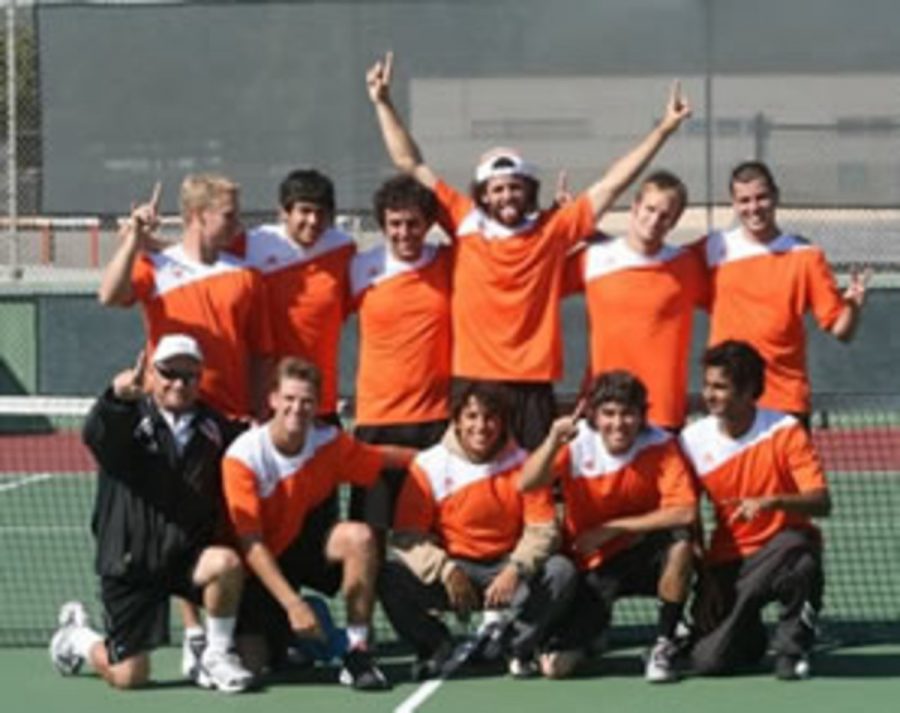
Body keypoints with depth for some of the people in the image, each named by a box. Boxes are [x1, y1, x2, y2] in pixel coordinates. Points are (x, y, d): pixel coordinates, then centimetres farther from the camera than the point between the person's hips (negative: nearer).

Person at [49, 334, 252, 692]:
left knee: (226, 564, -33)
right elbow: (95, 435, -30)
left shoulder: (214, 427, 7)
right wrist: (117, 396, -49)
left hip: (187, 555, 3)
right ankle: (77, 636, 33)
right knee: (128, 676, -2)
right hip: (131, 560, -3)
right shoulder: (130, 419, -6)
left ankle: (216, 656, -9)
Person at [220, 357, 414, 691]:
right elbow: (251, 545, -24)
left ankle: (357, 653, -20)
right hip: (262, 566, -3)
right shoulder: (243, 457, -23)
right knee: (250, 662, -20)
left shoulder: (328, 442, -11)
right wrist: (293, 604, -31)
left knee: (359, 536, -29)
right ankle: (279, 635, 20)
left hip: (304, 548, 3)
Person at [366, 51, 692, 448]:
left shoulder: (553, 229, 7)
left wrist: (665, 128, 7)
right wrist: (382, 103, 7)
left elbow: (614, 182, 8)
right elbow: (411, 165, 9)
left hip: (534, 385, 0)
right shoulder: (465, 224, 7)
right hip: (473, 383, 0)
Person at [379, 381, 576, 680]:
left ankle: (519, 646, -1)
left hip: (506, 572, 0)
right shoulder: (429, 466, -6)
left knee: (561, 571, -27)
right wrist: (445, 570, -28)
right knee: (390, 576, -27)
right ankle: (435, 646, 1)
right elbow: (408, 534, -11)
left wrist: (516, 570, -29)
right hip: (451, 571, 0)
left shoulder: (523, 465, -4)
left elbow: (542, 529, -10)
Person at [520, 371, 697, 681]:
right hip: (592, 565, 0)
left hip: (643, 557, 0)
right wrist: (553, 441, -42)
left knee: (680, 539, -34)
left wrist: (613, 527, -22)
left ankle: (664, 644, -13)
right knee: (556, 665, -17)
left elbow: (684, 512, -27)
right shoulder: (577, 445, -12)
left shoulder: (660, 446, -15)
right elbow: (526, 484, -25)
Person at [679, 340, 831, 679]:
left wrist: (772, 502, -37)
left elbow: (821, 502, -18)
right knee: (709, 661, -18)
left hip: (781, 546, -2)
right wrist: (704, 575, -5)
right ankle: (750, 636, 22)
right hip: (727, 560, 2)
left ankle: (792, 648, -13)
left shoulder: (784, 430, -10)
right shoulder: (693, 440, -4)